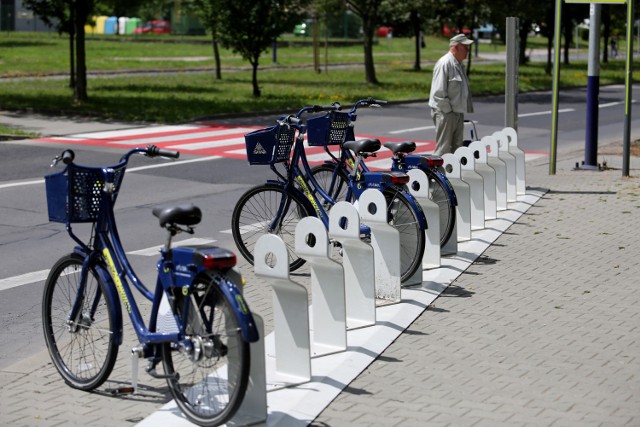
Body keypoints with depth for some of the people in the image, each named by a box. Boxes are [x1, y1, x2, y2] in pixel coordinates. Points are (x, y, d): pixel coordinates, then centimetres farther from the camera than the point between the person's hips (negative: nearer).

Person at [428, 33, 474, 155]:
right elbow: (439, 91, -18)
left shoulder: (459, 65, 16)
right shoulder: (444, 63, -14)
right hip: (445, 113, -10)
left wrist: (468, 108, 16)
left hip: (458, 112, 10)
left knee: (457, 148, 13)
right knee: (443, 149, -9)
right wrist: (447, 109, -17)